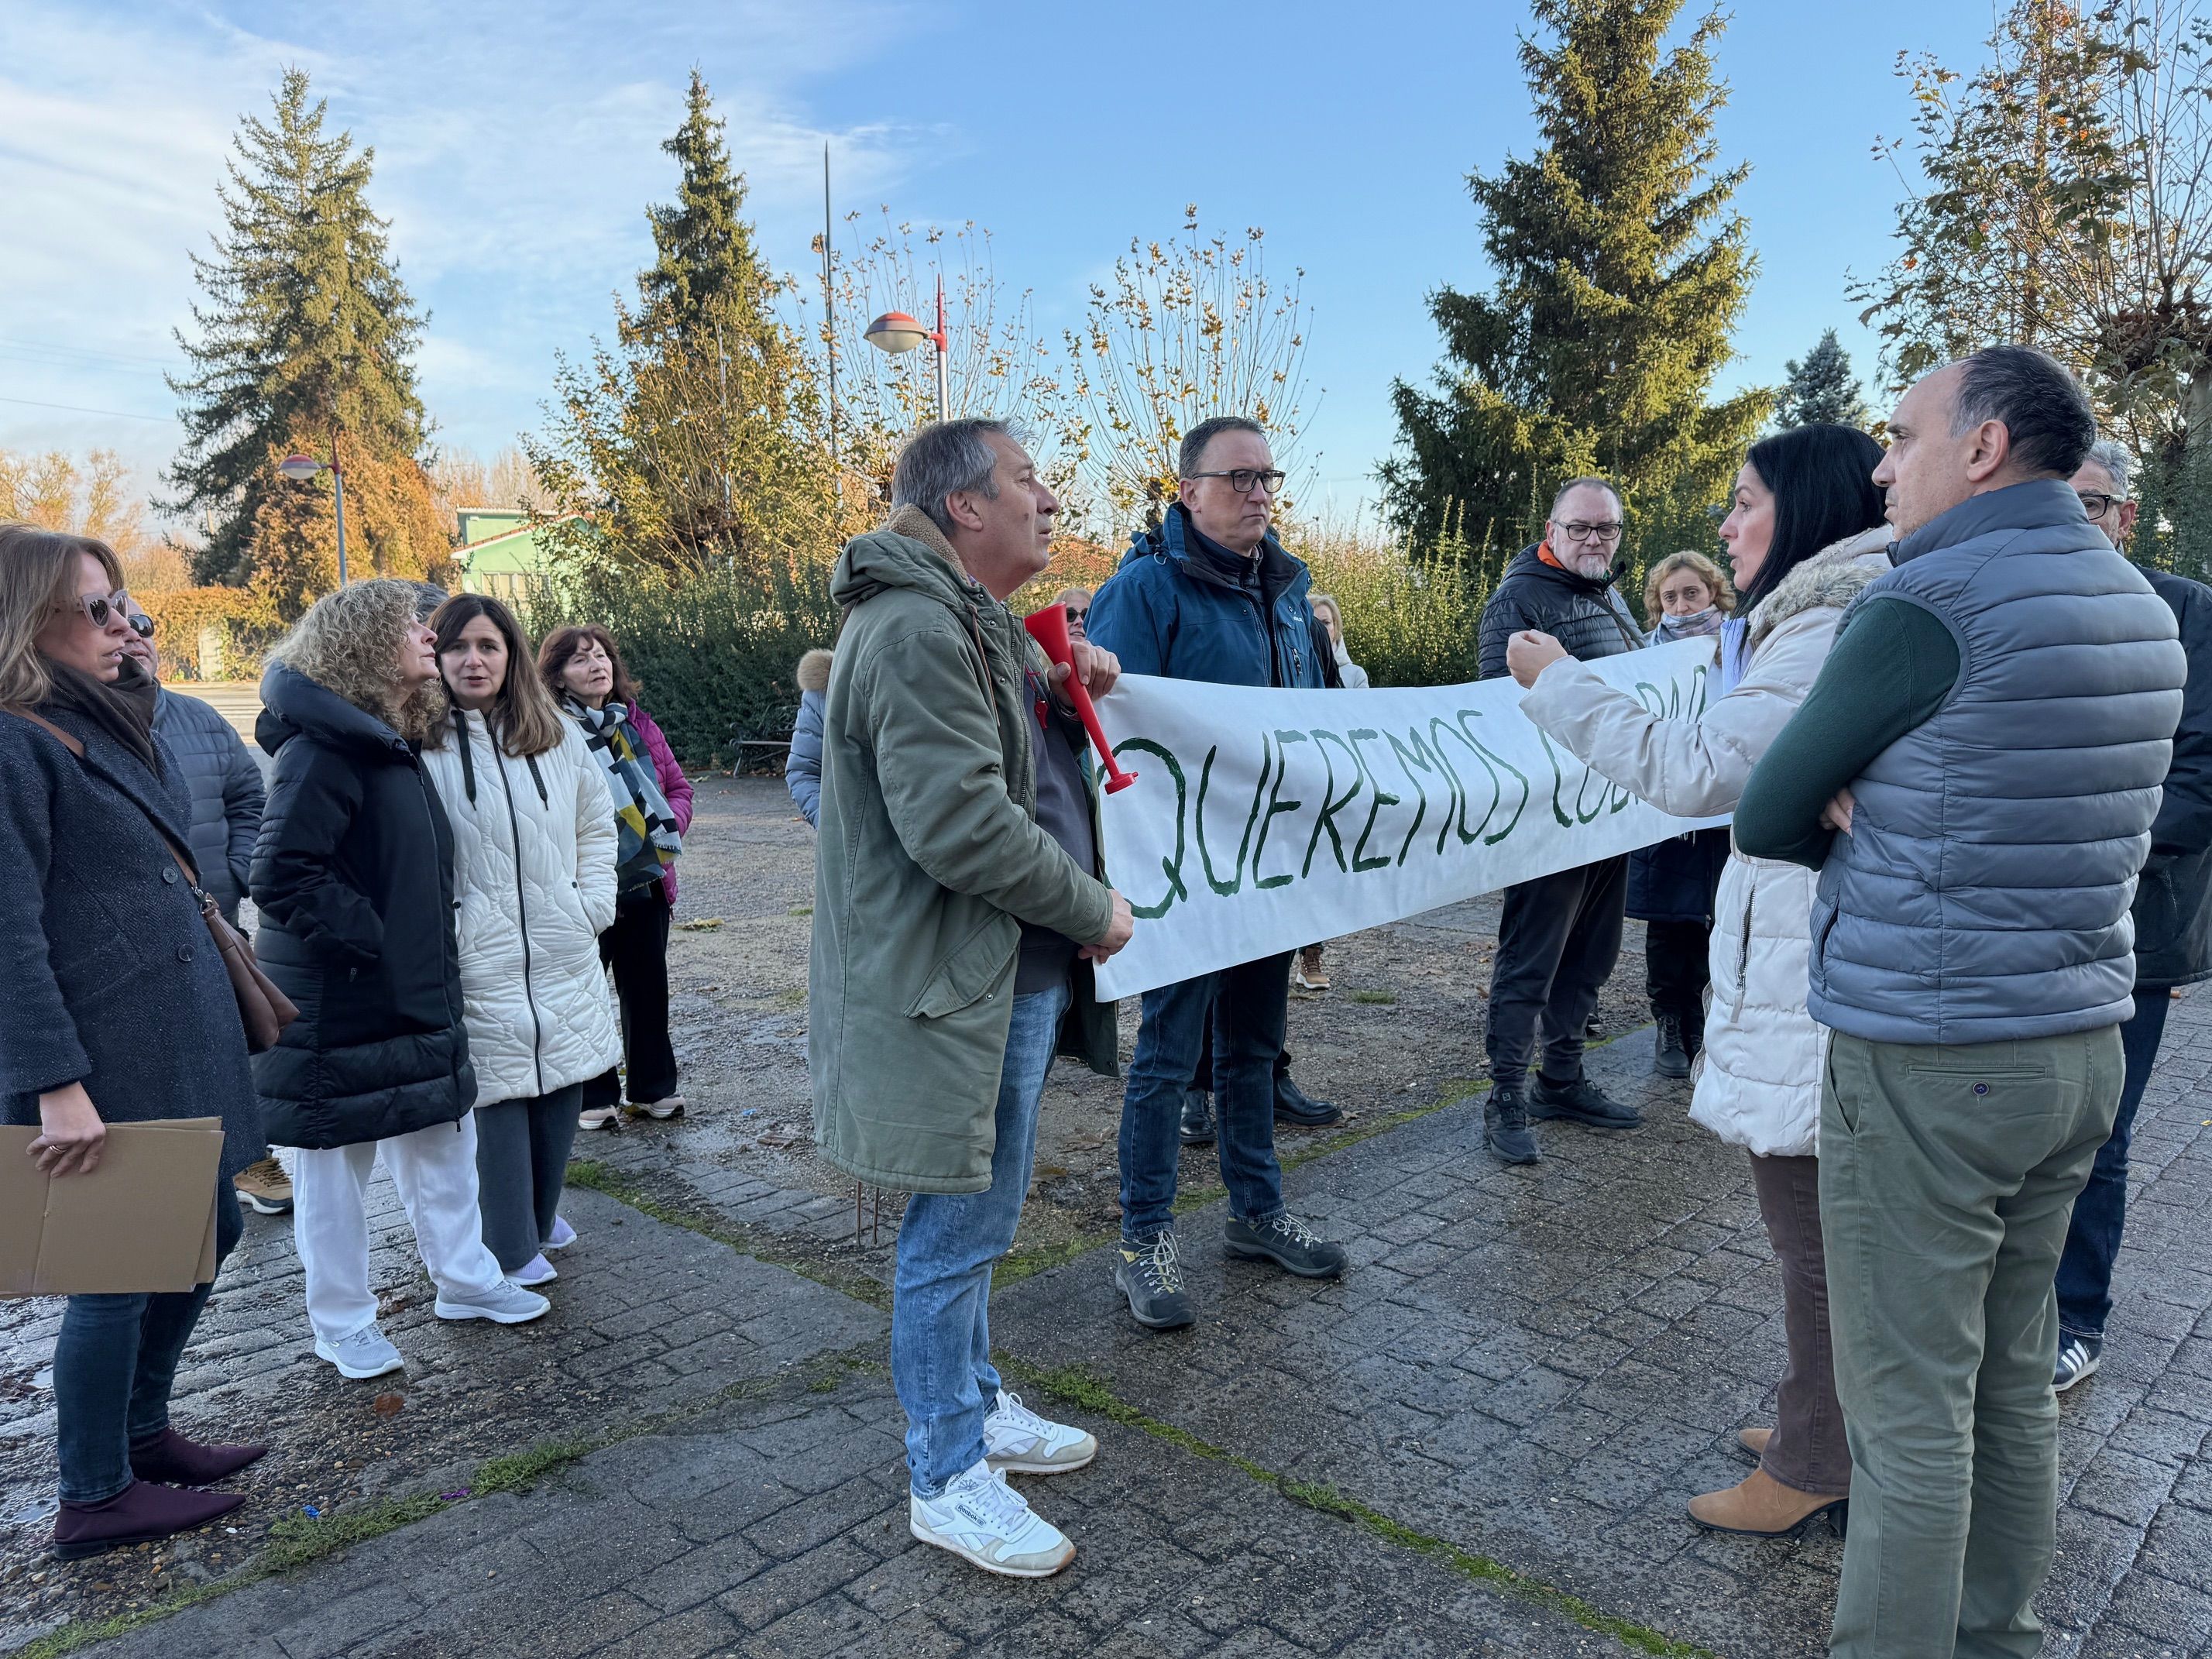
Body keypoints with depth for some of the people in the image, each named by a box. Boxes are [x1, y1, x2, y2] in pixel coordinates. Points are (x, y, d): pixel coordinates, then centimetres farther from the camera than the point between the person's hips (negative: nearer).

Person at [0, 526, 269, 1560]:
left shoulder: (108, 725, 13)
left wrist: (226, 991, 19)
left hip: (177, 1039, 9)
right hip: (102, 1059, -9)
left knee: (205, 1231, 18)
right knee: (116, 1269, 4)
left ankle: (142, 1432, 36)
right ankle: (93, 1498, 23)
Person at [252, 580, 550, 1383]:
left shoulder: (393, 742, 10)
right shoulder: (323, 748, -19)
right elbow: (280, 874, -25)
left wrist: (430, 948, 12)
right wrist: (368, 940, -22)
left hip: (413, 993, 9)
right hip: (336, 1007, -9)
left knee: (443, 1131, 16)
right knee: (335, 1160, 7)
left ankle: (465, 1277, 32)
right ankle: (342, 1324, 22)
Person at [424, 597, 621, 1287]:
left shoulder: (559, 738, 7)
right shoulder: (418, 745, -9)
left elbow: (598, 826, 17)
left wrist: (595, 905, 8)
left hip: (564, 957, 5)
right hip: (476, 962, -5)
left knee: (563, 1088, 12)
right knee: (496, 1098, -1)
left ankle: (540, 1215, 34)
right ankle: (511, 1249, 14)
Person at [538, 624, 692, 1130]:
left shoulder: (638, 723, 8)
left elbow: (678, 784, 14)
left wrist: (671, 824, -3)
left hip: (647, 880, 6)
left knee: (648, 988, 16)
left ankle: (654, 1088, 31)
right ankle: (594, 1098, 23)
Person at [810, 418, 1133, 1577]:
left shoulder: (965, 618, 16)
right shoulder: (916, 627, -20)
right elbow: (960, 822, -28)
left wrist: (1060, 684, 9)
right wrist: (1094, 910, -16)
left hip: (1007, 974, 11)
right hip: (955, 983, -11)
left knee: (973, 1222, 22)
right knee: (957, 1232, 2)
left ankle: (977, 1407, 39)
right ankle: (946, 1483, 17)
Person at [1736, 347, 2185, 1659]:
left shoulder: (1929, 603, -15)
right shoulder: (2140, 607, 11)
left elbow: (1765, 818, -9)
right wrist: (1888, 822, 1)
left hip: (1927, 1062, -8)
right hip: (2080, 1045, 8)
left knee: (1913, 1407, 2)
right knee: (2015, 1382, 18)